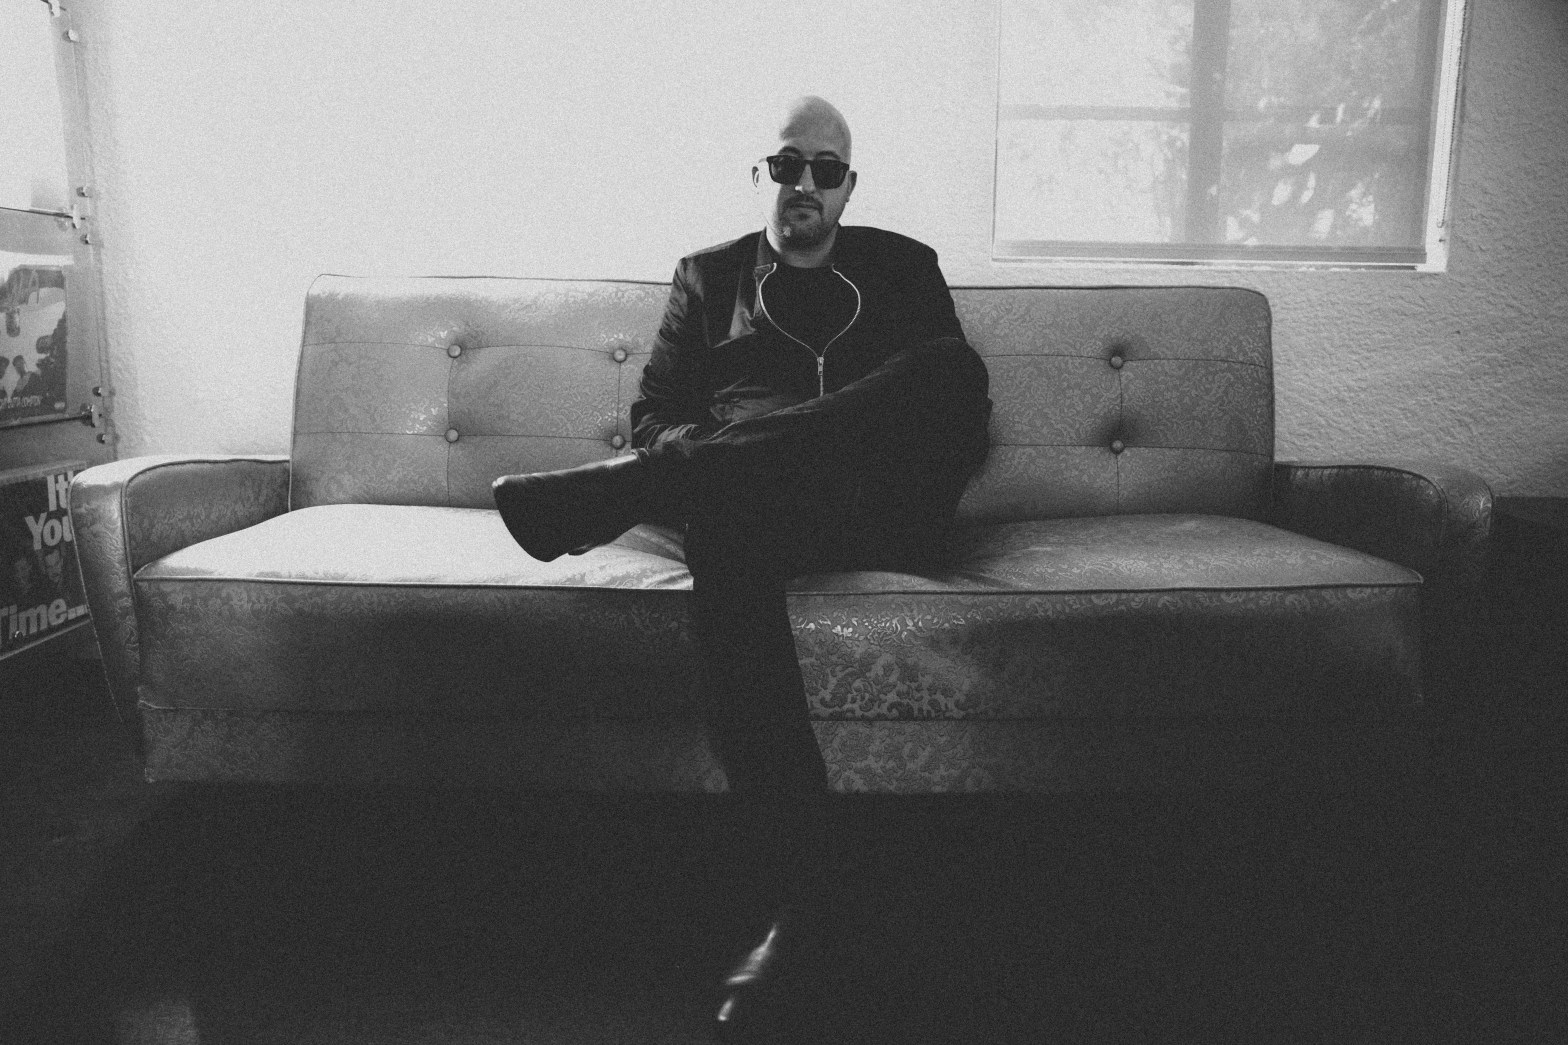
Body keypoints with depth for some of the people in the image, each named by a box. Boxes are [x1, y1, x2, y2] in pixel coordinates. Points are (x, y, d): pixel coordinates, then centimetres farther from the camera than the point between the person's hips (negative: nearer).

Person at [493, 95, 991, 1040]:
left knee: (951, 365, -31)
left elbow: (965, 398, 12)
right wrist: (703, 457, -9)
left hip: (884, 512, 1)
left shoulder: (903, 268, 24)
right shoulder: (711, 276, 24)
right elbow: (655, 410, 16)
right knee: (724, 524, -39)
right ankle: (800, 890, -37)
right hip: (751, 503, 0)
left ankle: (612, 491, -35)